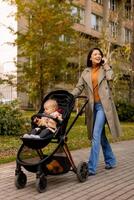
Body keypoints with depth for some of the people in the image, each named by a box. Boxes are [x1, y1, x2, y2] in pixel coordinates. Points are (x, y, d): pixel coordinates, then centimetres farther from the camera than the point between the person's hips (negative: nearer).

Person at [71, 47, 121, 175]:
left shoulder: (105, 68, 8)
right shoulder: (86, 72, 14)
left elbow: (110, 77, -13)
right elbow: (79, 88, 9)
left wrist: (105, 64, -1)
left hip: (103, 105, -4)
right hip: (92, 106, 4)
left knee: (96, 135, -14)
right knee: (100, 135, 12)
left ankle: (91, 167, -14)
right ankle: (111, 161, 29)